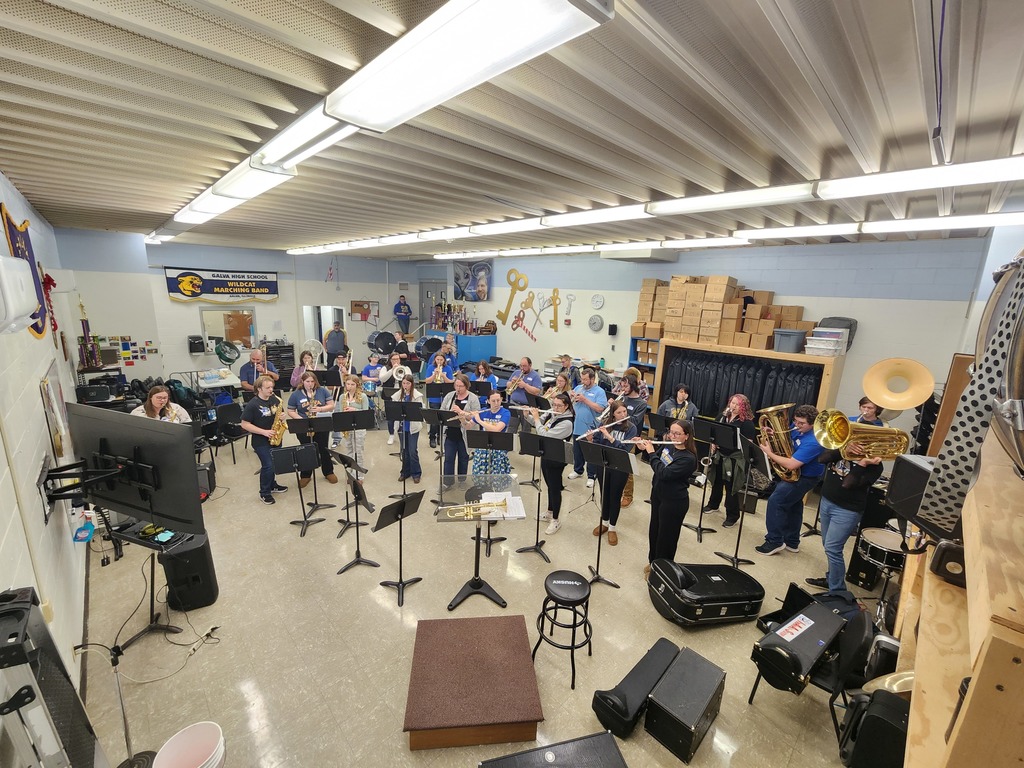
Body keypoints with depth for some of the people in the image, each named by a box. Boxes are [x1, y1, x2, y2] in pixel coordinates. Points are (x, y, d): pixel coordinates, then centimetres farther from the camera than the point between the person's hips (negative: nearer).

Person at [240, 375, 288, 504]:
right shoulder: (252, 405, -15)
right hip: (260, 441, -6)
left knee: (273, 463, 17)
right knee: (268, 466, -8)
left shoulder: (275, 400, 2)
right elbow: (245, 424, -14)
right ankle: (264, 493, 9)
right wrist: (264, 432, -21)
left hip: (275, 438, 6)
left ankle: (272, 484, 38)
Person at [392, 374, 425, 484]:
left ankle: (416, 473, 16)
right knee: (404, 450, 13)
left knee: (413, 451, 1)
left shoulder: (417, 395, -6)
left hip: (413, 426, -3)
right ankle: (405, 472, 27)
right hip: (401, 426, 3)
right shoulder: (397, 395, 4)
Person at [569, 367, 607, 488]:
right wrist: (572, 399, -12)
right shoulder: (578, 388, 7)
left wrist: (584, 399, -22)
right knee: (577, 451, 19)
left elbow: (599, 408, -21)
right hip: (577, 427, 6)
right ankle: (577, 470, 37)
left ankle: (591, 476, 18)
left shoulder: (599, 392, -9)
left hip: (591, 429, -5)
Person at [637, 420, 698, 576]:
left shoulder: (688, 458, -26)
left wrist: (651, 453, -24)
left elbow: (663, 473, -32)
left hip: (674, 502, -8)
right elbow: (657, 461, 14)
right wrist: (644, 449, -2)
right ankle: (653, 562, 44)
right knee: (654, 530, 23)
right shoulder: (668, 446, -3)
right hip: (657, 494, 8)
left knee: (666, 537, 11)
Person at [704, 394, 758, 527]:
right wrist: (713, 444, -1)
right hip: (719, 455, 5)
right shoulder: (722, 417, 5)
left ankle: (733, 516, 15)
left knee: (731, 487, 1)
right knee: (717, 482, 20)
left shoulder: (747, 422, -12)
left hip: (735, 459, -5)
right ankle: (713, 504, 39)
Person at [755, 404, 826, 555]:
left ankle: (774, 541, -2)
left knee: (775, 501, -14)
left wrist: (769, 453, -28)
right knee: (793, 505, 19)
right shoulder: (796, 428, -8)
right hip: (795, 473, 10)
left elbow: (791, 465, -37)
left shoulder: (812, 442, -33)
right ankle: (792, 542, 36)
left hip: (804, 478, -10)